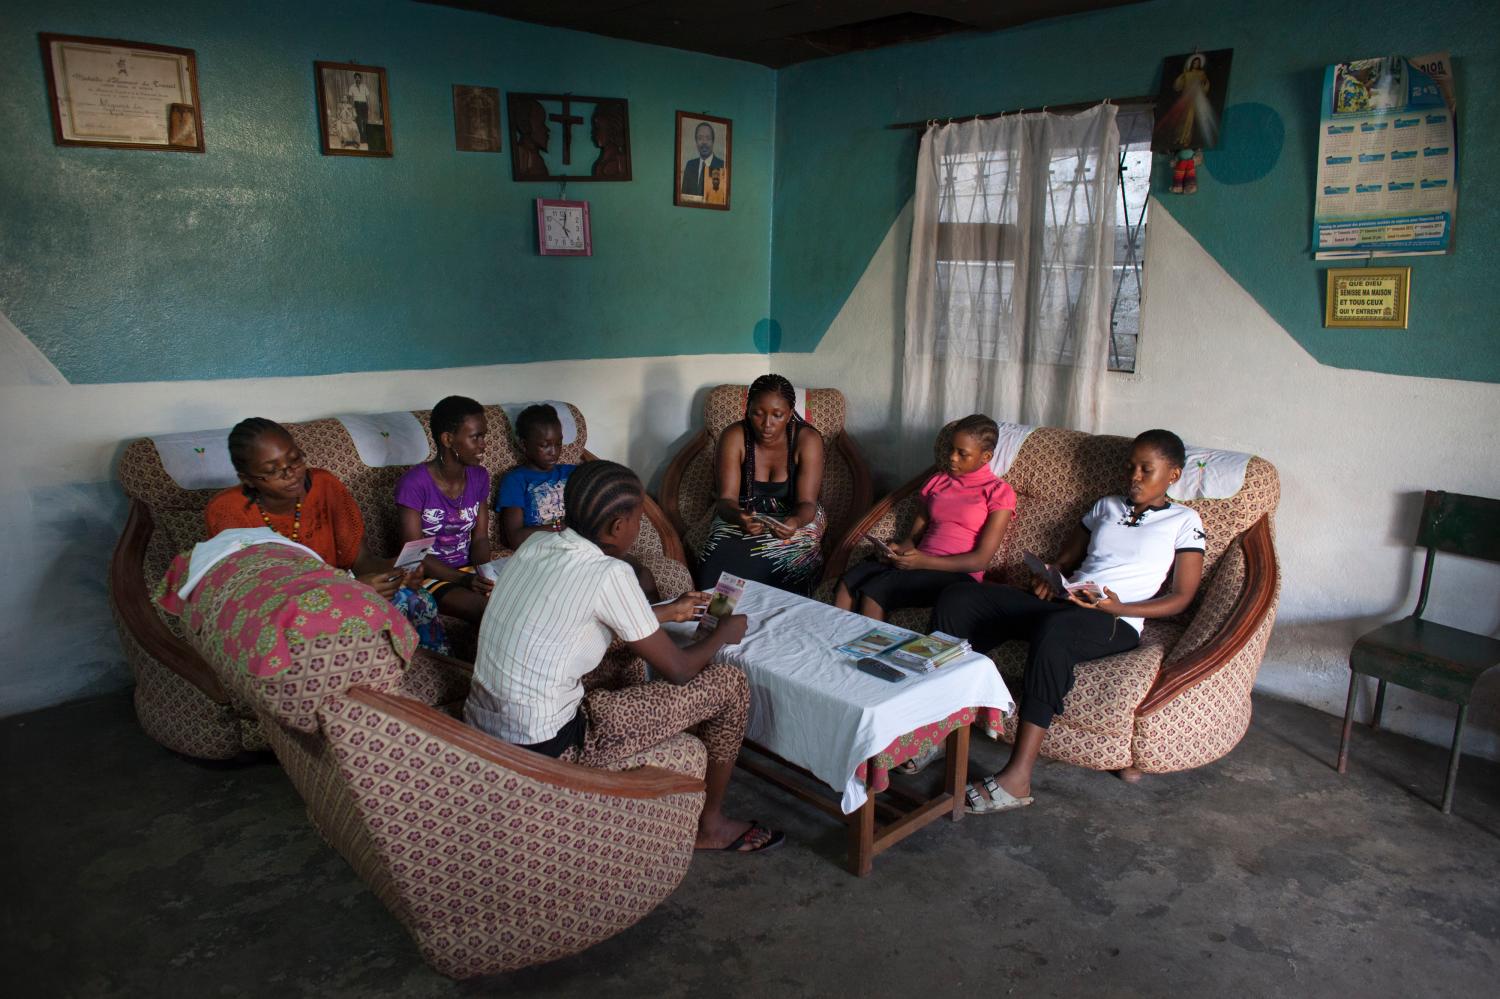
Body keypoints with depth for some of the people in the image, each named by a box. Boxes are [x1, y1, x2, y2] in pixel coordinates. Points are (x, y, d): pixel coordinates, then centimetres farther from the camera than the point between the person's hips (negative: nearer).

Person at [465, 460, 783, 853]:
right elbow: (677, 670, -11)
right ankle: (710, 825, 22)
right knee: (730, 684, 0)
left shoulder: (537, 544, 2)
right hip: (543, 750, -8)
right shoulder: (609, 573, -21)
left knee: (635, 657, 28)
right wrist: (724, 633, 9)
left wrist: (668, 611, 27)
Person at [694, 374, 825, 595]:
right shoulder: (734, 436, -13)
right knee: (717, 570, -28)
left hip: (794, 520, 0)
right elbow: (726, 498, -18)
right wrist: (739, 517, -42)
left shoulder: (807, 439, -13)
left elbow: (807, 503, -18)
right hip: (741, 518, 0)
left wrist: (795, 522, -42)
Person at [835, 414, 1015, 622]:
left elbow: (981, 559, -6)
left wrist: (924, 561, -17)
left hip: (957, 574, -5)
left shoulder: (999, 492, 3)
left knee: (874, 590, -31)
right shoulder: (938, 480, 21)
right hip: (918, 564, 5)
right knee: (849, 581, -26)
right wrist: (899, 550, -7)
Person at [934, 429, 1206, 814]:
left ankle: (1017, 777, -40)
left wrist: (1119, 607, -14)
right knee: (957, 598, -17)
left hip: (1116, 623, -6)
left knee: (1054, 630, -42)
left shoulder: (1184, 521, 10)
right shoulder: (1107, 506, 25)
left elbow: (1181, 598, 2)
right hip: (1060, 604, 6)